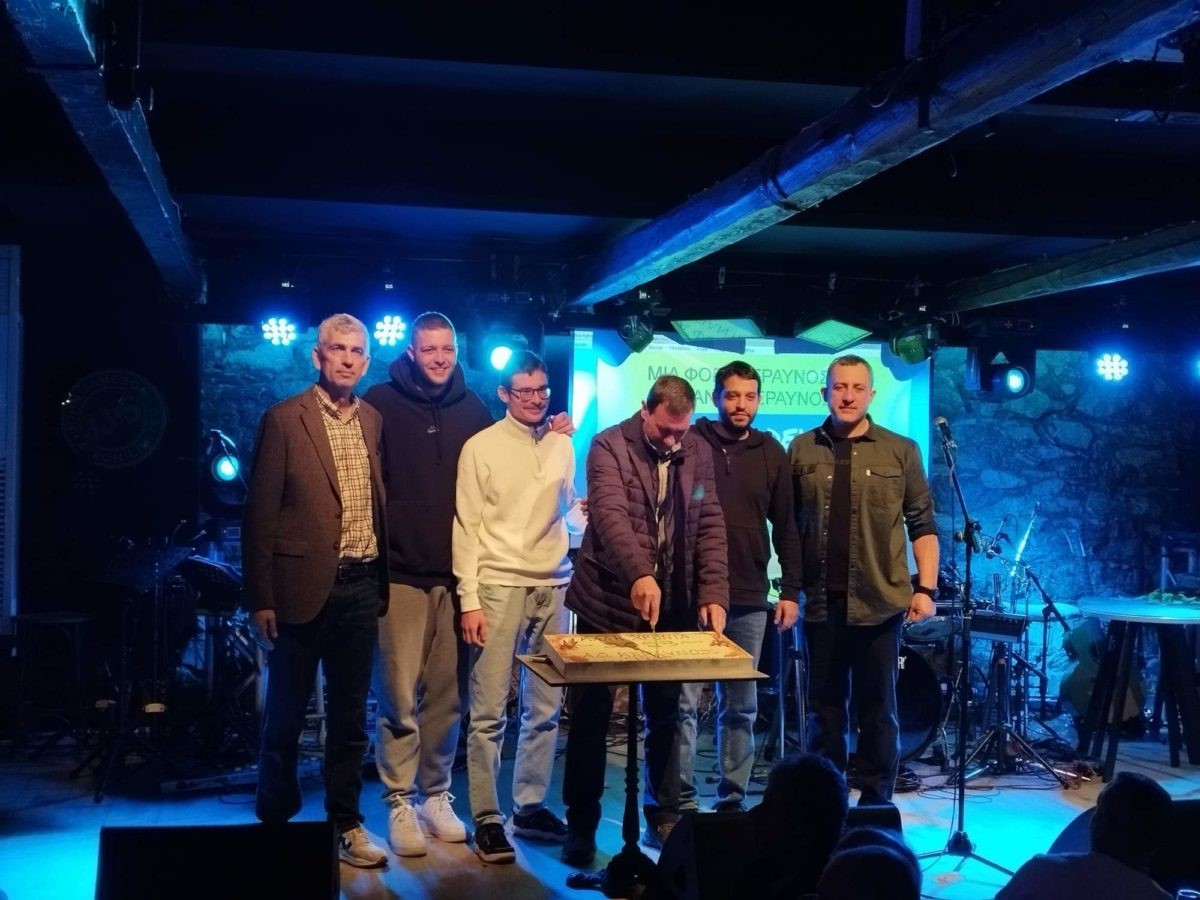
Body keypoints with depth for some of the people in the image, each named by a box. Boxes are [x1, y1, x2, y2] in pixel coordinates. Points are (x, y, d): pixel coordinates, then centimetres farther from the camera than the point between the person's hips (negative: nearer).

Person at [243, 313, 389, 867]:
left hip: (361, 586, 4)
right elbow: (260, 514, -6)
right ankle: (274, 820, 23)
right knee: (286, 714, 8)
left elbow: (380, 504, 11)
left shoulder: (375, 421, 9)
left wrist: (383, 581, 4)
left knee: (351, 715, 12)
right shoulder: (284, 420, -5)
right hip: (303, 586, -4)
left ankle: (346, 823, 22)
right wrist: (261, 597, -9)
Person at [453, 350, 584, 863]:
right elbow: (467, 526, -4)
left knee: (545, 707, 9)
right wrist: (468, 599, -9)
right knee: (489, 711, -3)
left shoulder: (562, 445, 9)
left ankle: (531, 807, 20)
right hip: (499, 586, -4)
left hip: (554, 586, 5)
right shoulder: (481, 447, -3)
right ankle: (487, 819, 5)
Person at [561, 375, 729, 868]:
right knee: (591, 716, 5)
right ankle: (581, 824, 16)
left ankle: (664, 816, 25)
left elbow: (710, 527, 3)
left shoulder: (698, 453, 5)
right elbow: (610, 513, -24)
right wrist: (638, 573, -39)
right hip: (608, 602, -3)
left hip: (673, 606, 4)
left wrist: (714, 593, -10)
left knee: (666, 716, 11)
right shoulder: (609, 446, -9)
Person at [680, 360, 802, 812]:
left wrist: (791, 590, 5)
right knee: (683, 701, -3)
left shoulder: (772, 454, 9)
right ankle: (680, 797, 5)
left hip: (749, 598, 3)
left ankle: (733, 796, 15)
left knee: (741, 706, 7)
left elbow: (786, 528, 11)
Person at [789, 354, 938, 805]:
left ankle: (876, 801, 16)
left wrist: (925, 588, -6)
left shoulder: (900, 452, 2)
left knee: (878, 707, 6)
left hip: (879, 601, -1)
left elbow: (922, 525, 2)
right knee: (824, 706, 9)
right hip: (820, 601, 1)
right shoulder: (802, 450, 6)